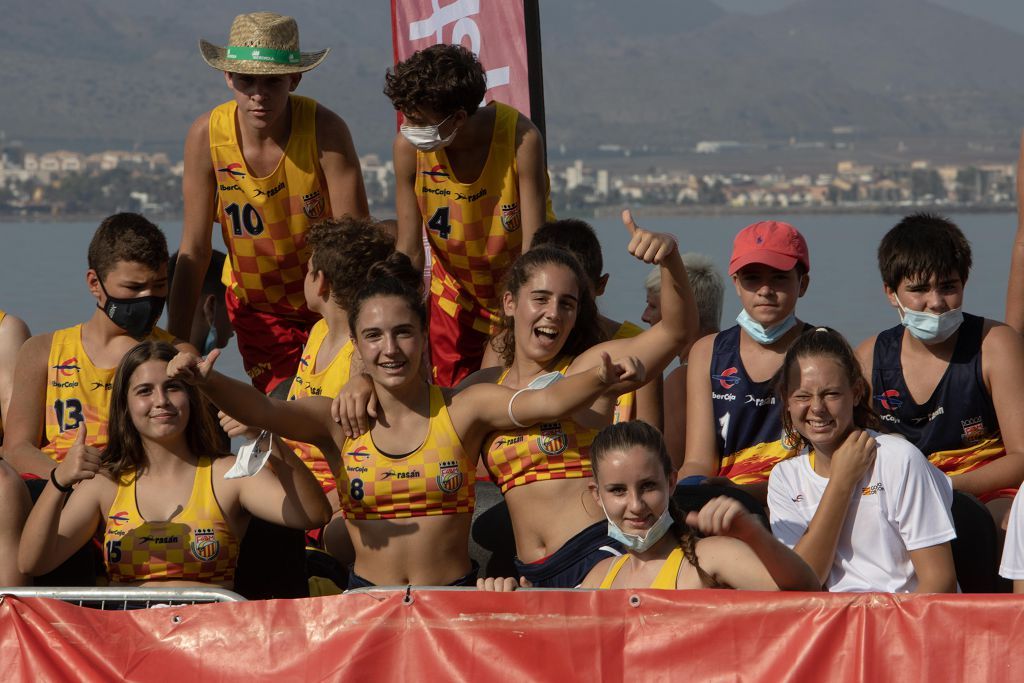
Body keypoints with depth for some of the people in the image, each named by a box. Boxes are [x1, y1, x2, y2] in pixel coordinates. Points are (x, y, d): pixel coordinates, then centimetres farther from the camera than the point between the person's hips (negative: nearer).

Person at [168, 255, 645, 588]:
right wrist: (203, 380, -34)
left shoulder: (462, 410, 2)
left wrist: (599, 382, -34)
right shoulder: (338, 421, 2)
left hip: (454, 599, -1)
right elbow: (259, 409, -14)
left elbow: (544, 402, -13)